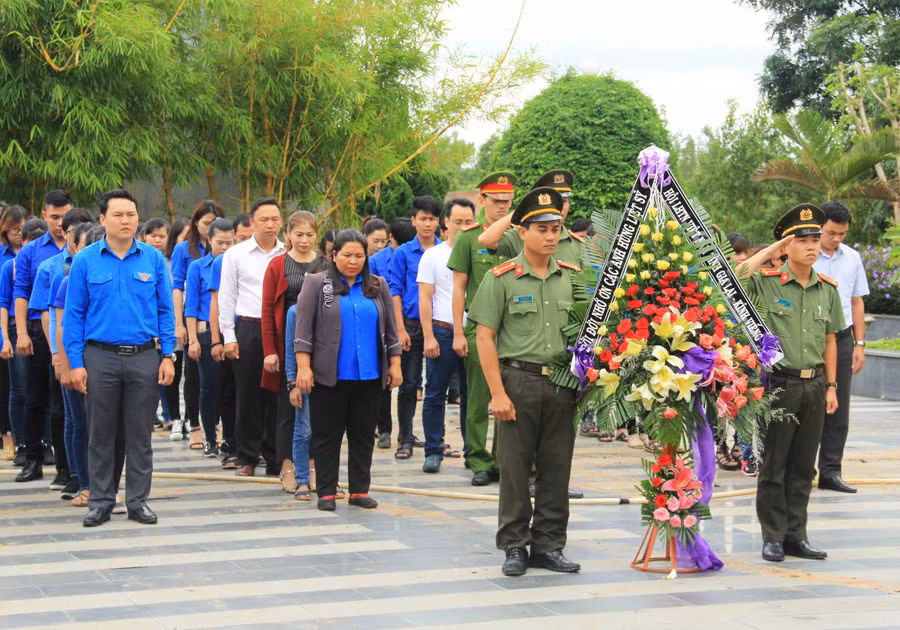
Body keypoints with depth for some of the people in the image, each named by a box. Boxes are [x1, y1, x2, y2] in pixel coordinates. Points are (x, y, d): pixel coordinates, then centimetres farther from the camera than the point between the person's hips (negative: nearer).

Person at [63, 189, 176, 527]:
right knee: (101, 434, 6)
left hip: (145, 358, 1)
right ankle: (101, 501, 15)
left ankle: (137, 501, 16)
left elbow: (166, 310, 7)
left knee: (140, 434, 6)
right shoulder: (85, 261, 1)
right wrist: (76, 363, -4)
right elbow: (74, 315, 2)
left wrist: (168, 355, -1)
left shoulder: (153, 258, 4)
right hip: (101, 358, -1)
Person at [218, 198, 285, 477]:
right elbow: (226, 298, 4)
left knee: (278, 395, 4)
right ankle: (247, 458, 13)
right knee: (248, 396, 3)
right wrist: (229, 336, -2)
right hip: (248, 329, -1)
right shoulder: (236, 254, 4)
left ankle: (276, 459, 13)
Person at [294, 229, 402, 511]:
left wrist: (395, 364, 8)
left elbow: (390, 329, 14)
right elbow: (304, 328, -4)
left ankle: (360, 490, 15)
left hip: (369, 375, 3)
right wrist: (303, 366, -11)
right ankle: (326, 492, 9)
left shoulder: (378, 286, 12)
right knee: (327, 435, 2)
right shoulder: (316, 284, 2)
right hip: (329, 376, -3)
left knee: (363, 434, 7)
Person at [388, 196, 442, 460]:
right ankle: (405, 439, 8)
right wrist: (401, 329, -8)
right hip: (412, 325, -2)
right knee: (409, 384, 1)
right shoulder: (403, 253, 2)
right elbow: (395, 291, 0)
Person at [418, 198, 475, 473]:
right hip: (443, 332, -2)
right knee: (435, 395, 1)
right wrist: (429, 337, -9)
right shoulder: (433, 256, 3)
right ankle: (433, 452, 7)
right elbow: (425, 299, -1)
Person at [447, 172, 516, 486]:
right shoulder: (468, 238, 3)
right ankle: (480, 462, 8)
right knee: (478, 398, 1)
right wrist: (458, 332, -3)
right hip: (479, 328, -2)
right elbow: (459, 288, 3)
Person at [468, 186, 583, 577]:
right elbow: (485, 337, -5)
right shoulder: (501, 278, -3)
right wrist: (498, 393, -11)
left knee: (557, 468, 7)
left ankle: (548, 546, 18)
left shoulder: (572, 278, 9)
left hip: (562, 384, 4)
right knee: (515, 468, 1)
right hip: (518, 381, -3)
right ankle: (515, 547, 12)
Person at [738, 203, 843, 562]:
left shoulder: (827, 289, 9)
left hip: (814, 385, 4)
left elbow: (829, 341, 14)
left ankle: (796, 536, 19)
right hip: (778, 382, -4)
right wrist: (769, 252, -15)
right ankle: (773, 537, 12)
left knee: (803, 466, 10)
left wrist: (831, 386, 10)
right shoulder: (766, 283, -5)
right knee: (773, 465, 3)